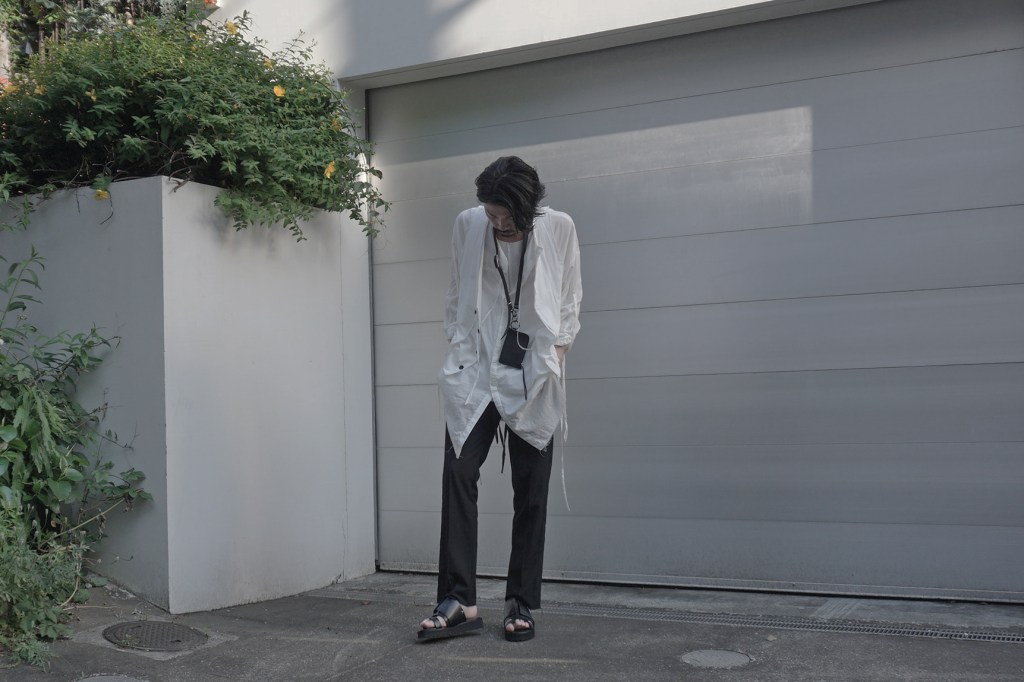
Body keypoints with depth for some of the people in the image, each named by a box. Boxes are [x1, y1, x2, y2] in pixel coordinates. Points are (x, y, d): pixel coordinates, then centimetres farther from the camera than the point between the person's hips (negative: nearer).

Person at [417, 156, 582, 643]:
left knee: (530, 490, 1)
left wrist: (557, 354, -1)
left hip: (534, 375, -1)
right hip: (475, 370, 1)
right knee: (457, 474, -11)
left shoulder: (558, 228, -3)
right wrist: (457, 346, 4)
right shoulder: (467, 225, 1)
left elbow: (569, 301, 6)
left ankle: (521, 604, 10)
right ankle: (458, 600, -6)